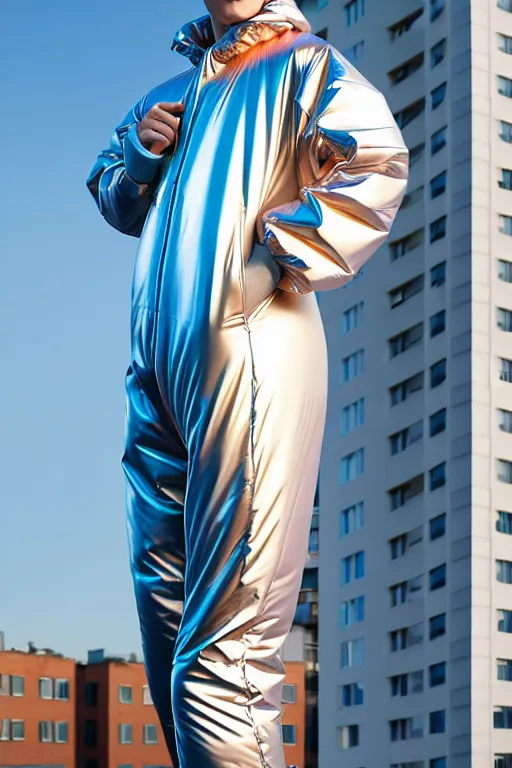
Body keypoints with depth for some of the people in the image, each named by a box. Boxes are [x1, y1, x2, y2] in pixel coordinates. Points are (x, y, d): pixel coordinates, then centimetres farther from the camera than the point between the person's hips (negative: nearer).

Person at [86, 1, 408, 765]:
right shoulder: (174, 92, 25)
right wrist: (138, 155, 11)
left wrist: (273, 263, -17)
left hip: (249, 357, -8)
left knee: (222, 652, -15)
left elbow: (377, 163, -14)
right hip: (161, 374, 8)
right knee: (166, 614, 12)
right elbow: (113, 195, 33)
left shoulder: (302, 66, 4)